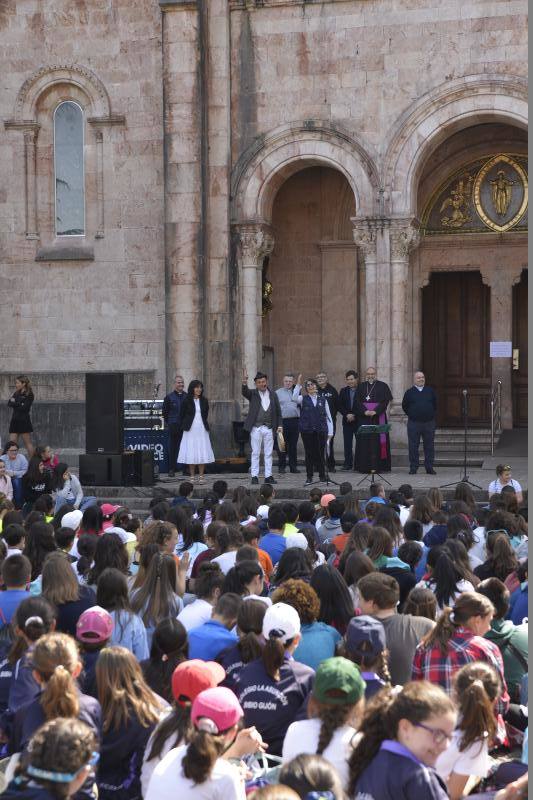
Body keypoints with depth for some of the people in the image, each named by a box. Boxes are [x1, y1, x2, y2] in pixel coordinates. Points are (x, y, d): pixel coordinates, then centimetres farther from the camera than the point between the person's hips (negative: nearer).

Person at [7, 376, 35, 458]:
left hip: (24, 421, -7)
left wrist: (14, 403, -5)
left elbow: (24, 407, -15)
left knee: (28, 444, -2)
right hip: (15, 420, 7)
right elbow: (9, 403, 2)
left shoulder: (29, 395, -5)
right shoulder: (17, 393, 15)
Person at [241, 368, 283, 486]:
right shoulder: (253, 394, 1)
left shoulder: (273, 395, 9)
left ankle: (268, 476, 11)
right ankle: (254, 476, 3)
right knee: (255, 453, 1)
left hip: (269, 428, 3)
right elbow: (244, 392, -21)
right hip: (256, 428, -3)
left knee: (268, 454, 6)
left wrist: (280, 425, 2)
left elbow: (278, 411, 10)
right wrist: (244, 382, -40)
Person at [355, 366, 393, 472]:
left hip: (378, 417, -2)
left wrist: (375, 411, -16)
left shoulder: (382, 386, 5)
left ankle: (380, 465, -3)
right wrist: (365, 411, -13)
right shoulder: (361, 387, 12)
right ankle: (364, 466, 0)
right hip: (364, 417, 2)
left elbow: (385, 401, -4)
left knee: (379, 439, -4)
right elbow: (357, 402, 4)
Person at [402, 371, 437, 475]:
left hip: (429, 423, 1)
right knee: (413, 447, 0)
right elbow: (404, 406, 9)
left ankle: (429, 468, 10)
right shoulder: (409, 392, 3)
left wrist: (432, 415, 11)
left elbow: (435, 404, 16)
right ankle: (413, 468, 6)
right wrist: (411, 415, 7)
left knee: (429, 446, 4)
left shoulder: (430, 391, 8)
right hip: (414, 423, -1)